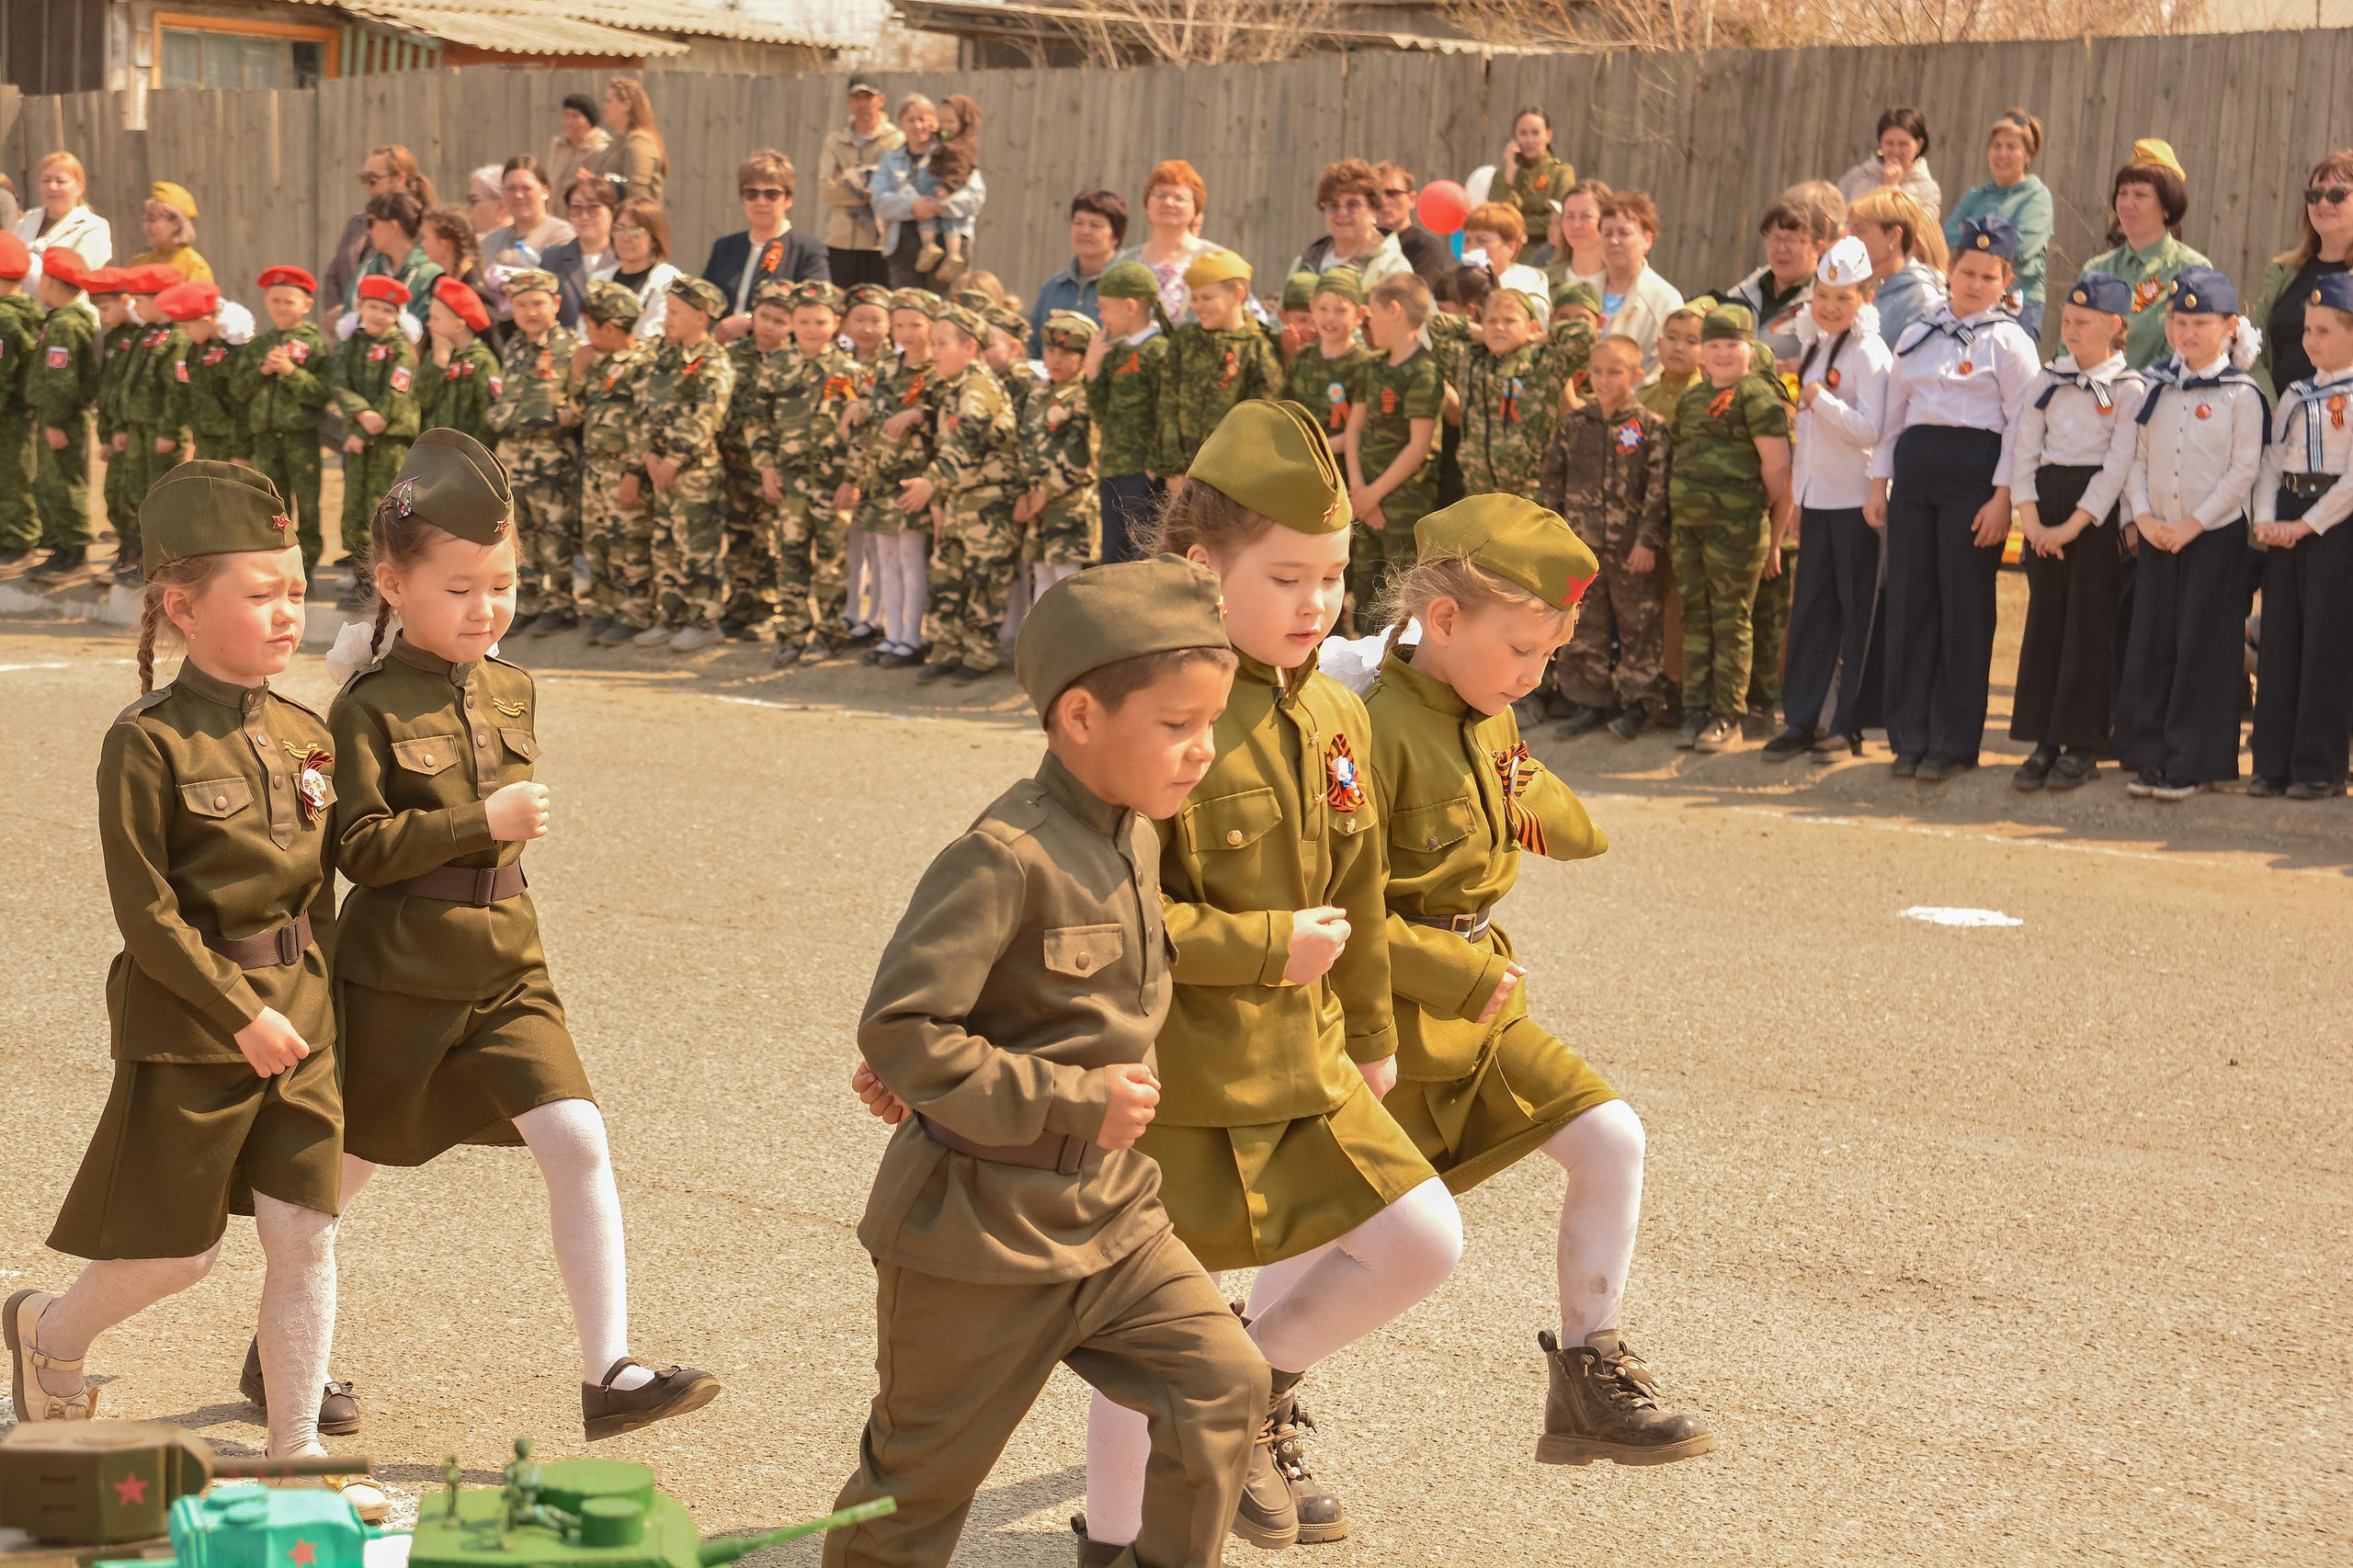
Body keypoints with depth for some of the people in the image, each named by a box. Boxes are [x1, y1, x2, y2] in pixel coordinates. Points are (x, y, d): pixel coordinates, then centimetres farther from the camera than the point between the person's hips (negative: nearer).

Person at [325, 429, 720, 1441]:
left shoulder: (512, 691, 6)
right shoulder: (369, 710, -13)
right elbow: (358, 848, -19)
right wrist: (483, 824, -23)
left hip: (505, 970, 5)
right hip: (397, 979, -5)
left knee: (577, 1142, -10)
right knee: (346, 1167, 12)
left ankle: (608, 1375, -8)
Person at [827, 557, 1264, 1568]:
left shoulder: (1134, 839, 3)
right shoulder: (1009, 856, -23)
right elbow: (898, 1029, -26)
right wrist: (1073, 1103, -23)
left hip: (1107, 1210, 7)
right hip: (981, 1226, -7)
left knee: (1222, 1382, 1)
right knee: (923, 1480, 8)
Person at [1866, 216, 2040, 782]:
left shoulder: (2008, 341, -1)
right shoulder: (1917, 336, 14)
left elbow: (2021, 426, -7)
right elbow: (1893, 413, 17)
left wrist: (2002, 497, -14)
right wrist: (1878, 484, 10)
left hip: (1973, 476, -5)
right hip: (1914, 473, 5)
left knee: (1964, 606, -2)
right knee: (1908, 601, 4)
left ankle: (1954, 742, 5)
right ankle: (1909, 736, 11)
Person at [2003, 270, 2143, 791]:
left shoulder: (2129, 388, -4)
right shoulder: (2047, 382, 10)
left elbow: (2120, 465, -11)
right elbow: (2023, 452, 4)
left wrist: (2074, 525, -16)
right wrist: (2032, 522, -7)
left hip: (2097, 512, -5)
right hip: (2047, 506, 5)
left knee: (2089, 625, -3)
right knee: (2044, 620, 5)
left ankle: (2083, 746, 3)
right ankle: (2044, 742, 11)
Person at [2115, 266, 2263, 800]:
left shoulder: (2241, 393, -6)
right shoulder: (2156, 388, 9)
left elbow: (2243, 470, -10)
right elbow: (2135, 457, 8)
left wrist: (2193, 525, -14)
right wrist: (2143, 516, -7)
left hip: (2216, 534, -5)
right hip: (2157, 535, 5)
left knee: (2203, 647, -3)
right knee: (2150, 644, 6)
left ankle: (2194, 764, 3)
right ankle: (2148, 756, 14)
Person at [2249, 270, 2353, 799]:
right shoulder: (2295, 395, 14)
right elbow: (2270, 461, 11)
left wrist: (2307, 524, -15)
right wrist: (2266, 518, -3)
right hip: (2286, 523, 7)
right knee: (2278, 641, 6)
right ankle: (2273, 764, 11)